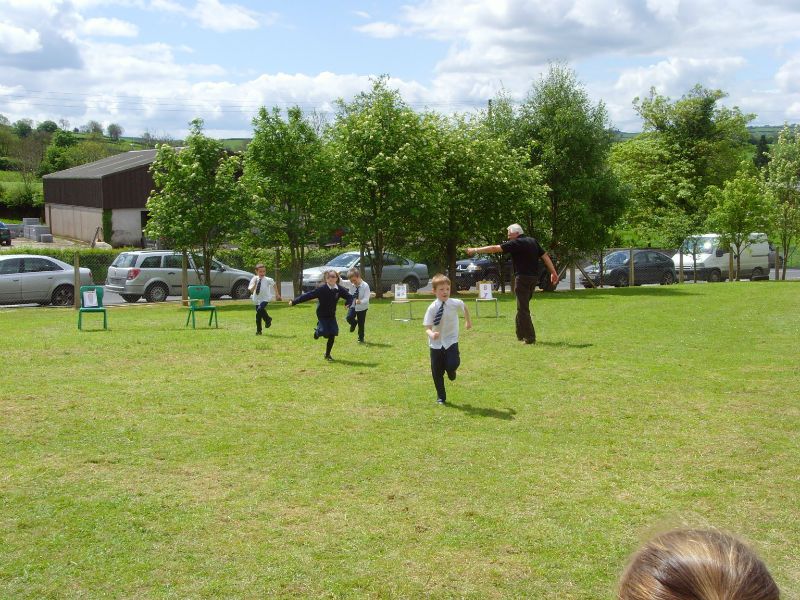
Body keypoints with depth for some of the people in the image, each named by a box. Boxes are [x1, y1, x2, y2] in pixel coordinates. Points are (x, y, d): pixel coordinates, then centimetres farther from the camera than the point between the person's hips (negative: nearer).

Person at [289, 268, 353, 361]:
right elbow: (308, 296, -21)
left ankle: (327, 354, 18)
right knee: (324, 332, -19)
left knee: (332, 336, -1)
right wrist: (294, 302, -23)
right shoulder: (321, 289, -20)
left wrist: (348, 303, -23)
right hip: (322, 315, -4)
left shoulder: (340, 289, -8)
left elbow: (349, 297, 1)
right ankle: (317, 331, 20)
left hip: (332, 315, 4)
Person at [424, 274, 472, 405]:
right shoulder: (432, 308, -15)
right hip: (436, 344, 0)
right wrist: (431, 334, -38)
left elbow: (464, 307, 14)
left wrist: (468, 321, 27)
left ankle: (451, 370, 17)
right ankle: (441, 397, 26)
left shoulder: (455, 303, -11)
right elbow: (427, 327, -16)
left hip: (451, 341, 0)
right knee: (437, 372, 7)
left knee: (452, 364, -22)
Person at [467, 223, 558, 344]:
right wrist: (553, 273, 14)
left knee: (523, 309, -4)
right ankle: (521, 335, 22)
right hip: (534, 277, 8)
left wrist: (475, 250, -3)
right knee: (522, 307, 18)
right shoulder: (533, 241, 12)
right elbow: (545, 256, 12)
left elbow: (494, 248, -9)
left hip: (522, 278, -8)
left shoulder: (516, 243, -9)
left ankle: (530, 337, -7)